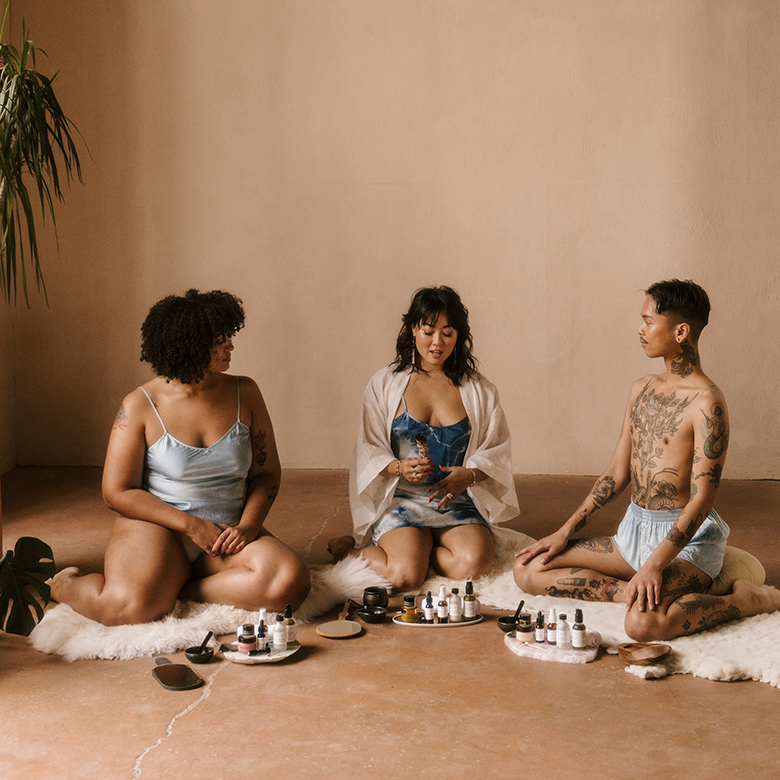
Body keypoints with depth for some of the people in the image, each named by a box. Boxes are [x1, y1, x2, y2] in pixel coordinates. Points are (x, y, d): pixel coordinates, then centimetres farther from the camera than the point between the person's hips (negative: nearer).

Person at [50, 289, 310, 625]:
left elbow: (266, 472, 9)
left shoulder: (244, 393, 4)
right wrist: (191, 525, -13)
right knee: (128, 606, -33)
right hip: (157, 526, -3)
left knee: (290, 582, -27)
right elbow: (117, 491, -5)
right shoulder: (141, 405, -5)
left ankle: (174, 590, -10)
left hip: (228, 532, 4)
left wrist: (248, 525, -11)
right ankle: (64, 584, 3)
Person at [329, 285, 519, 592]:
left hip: (458, 503, 2)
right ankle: (352, 550, 6)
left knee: (474, 563, -29)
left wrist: (470, 475, -15)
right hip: (400, 500, -2)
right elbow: (368, 451, 3)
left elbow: (497, 451, 8)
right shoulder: (385, 383, 4)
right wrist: (399, 468, -19)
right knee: (405, 575, -28)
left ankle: (412, 550, 0)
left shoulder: (478, 390, 7)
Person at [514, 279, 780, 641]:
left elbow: (702, 499, -20)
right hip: (634, 530, 8)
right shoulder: (643, 388, 9)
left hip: (687, 540, -7)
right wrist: (565, 531, 10)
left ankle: (746, 600, -9)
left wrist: (655, 564, -29)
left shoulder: (706, 403, -17)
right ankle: (641, 592, -9)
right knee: (528, 571, -4)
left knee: (644, 622, -35)